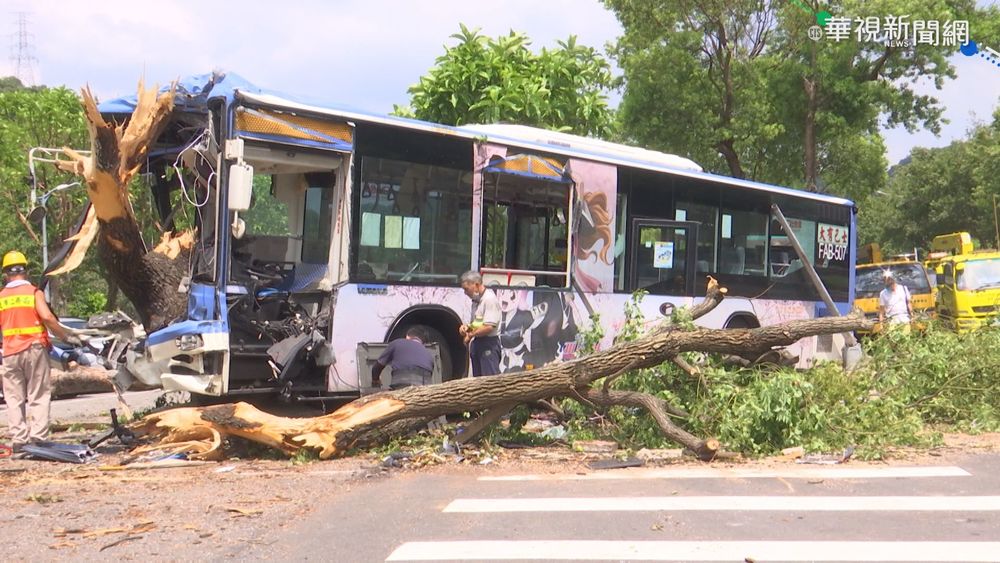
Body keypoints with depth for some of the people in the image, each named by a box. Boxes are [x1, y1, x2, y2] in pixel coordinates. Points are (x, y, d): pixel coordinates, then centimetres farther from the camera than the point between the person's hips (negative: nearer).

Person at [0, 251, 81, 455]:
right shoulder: (34, 292, -2)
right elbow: (47, 317, -15)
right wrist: (67, 337, -8)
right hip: (34, 348, -3)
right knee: (38, 396, 2)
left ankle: (19, 441, 6)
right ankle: (38, 438, -4)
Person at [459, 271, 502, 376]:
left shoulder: (490, 299, -15)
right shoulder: (476, 301, 15)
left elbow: (489, 327, -23)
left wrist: (471, 335, -12)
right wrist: (466, 327, 3)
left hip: (489, 344, -10)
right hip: (476, 343, 10)